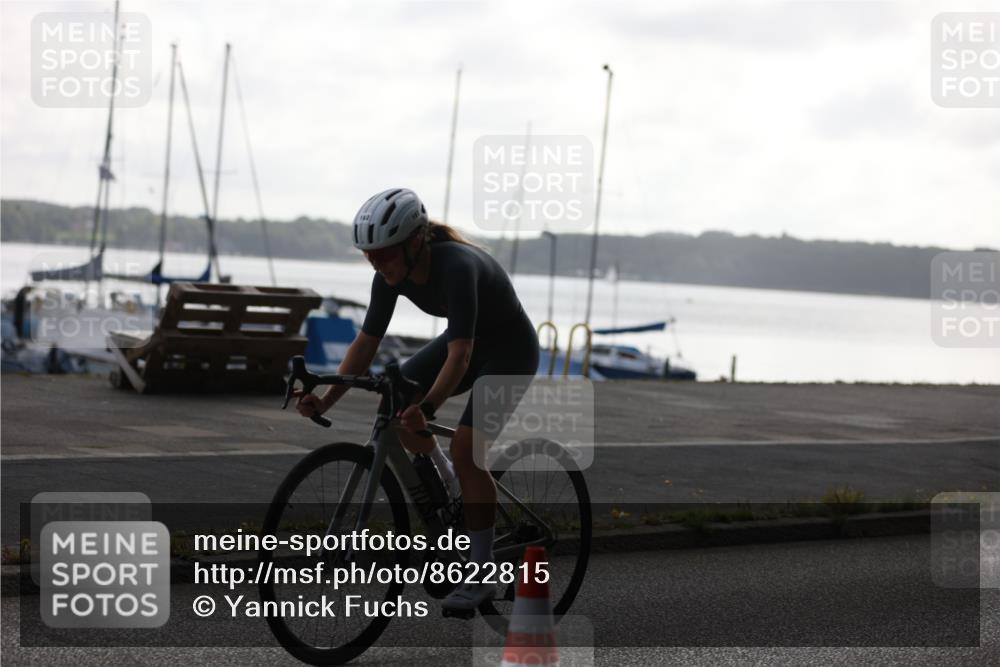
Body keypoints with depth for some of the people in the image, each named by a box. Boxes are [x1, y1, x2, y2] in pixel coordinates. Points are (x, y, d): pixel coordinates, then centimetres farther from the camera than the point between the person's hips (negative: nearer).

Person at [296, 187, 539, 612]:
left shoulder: (457, 266, -36)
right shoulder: (391, 275, -16)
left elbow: (459, 356, -42)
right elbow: (366, 343, -11)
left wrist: (427, 409, -55)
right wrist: (325, 401, -21)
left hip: (510, 350, -7)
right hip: (468, 342, 7)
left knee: (465, 448, -20)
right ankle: (445, 482, 12)